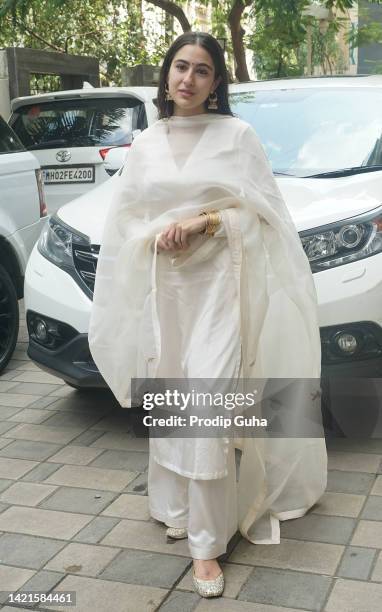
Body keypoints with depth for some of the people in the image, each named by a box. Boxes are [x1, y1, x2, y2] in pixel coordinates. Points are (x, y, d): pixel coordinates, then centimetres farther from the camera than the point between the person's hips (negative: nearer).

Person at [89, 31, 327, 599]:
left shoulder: (237, 134, 2)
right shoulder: (146, 143, 12)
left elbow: (260, 211, -1)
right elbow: (126, 218, 12)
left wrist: (203, 221, -15)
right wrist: (159, 234, -9)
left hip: (218, 283, -4)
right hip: (162, 287, 4)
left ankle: (208, 544, 0)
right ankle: (177, 508, 27)